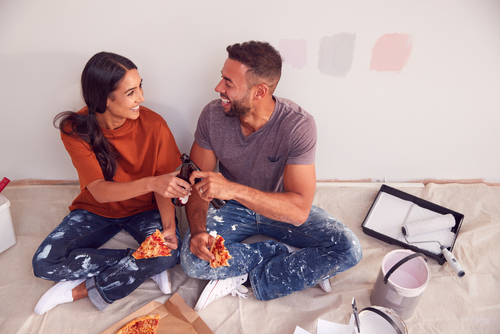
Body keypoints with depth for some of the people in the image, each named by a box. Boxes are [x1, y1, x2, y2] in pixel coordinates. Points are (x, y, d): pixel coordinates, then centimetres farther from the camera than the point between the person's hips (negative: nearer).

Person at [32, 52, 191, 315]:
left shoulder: (154, 125, -20)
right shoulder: (75, 130, -18)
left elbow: (161, 185, -11)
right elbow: (100, 191, -27)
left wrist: (169, 226, -29)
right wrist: (150, 183, -46)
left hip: (144, 209, -1)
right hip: (95, 210, 2)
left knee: (169, 251, -29)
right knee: (44, 263, -18)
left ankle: (83, 289, -8)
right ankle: (147, 266, -13)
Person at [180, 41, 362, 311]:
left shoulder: (298, 124, -27)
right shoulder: (213, 115, -17)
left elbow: (299, 211, -32)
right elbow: (197, 181, -9)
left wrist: (234, 189, -43)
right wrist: (198, 230, -28)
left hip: (280, 210, -1)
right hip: (232, 209, 2)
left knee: (348, 249, -20)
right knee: (192, 259, -25)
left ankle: (246, 278, -11)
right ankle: (302, 263, -10)